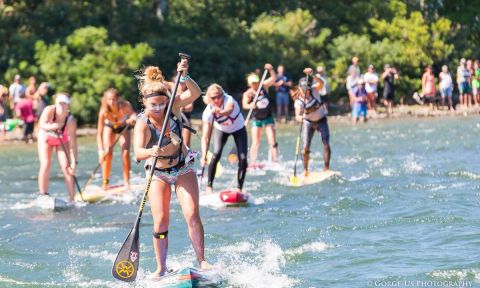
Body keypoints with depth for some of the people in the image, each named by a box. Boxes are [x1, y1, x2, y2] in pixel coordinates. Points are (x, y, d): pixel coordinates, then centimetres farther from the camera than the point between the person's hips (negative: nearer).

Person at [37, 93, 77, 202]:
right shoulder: (49, 110, -30)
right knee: (45, 165, -14)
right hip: (46, 138, 0)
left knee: (66, 167, -12)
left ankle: (72, 198, -9)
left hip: (62, 140, 0)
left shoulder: (71, 120, -32)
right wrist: (51, 126, -60)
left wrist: (74, 162, -33)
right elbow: (42, 124, -39)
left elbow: (72, 143, -30)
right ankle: (43, 195, -8)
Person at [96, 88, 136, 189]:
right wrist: (101, 150, -46)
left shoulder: (125, 106, -37)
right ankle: (105, 182, -2)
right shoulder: (104, 111, -36)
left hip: (123, 127, 0)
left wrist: (132, 119, -78)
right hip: (110, 127, 0)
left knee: (125, 153, -12)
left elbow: (133, 114, -54)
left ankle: (126, 182, -1)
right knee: (107, 153, -13)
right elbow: (99, 133, -35)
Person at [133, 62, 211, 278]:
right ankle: (161, 268, -1)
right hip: (158, 174, -2)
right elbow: (138, 153, -36)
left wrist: (185, 77, -44)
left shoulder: (173, 106, -12)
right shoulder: (143, 123, -22)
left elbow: (195, 93, -26)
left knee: (192, 215, -12)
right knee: (160, 221, -9)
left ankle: (201, 261, -7)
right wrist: (151, 152, -57)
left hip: (183, 169, 2)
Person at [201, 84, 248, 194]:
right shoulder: (208, 111, -29)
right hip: (221, 130, 1)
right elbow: (205, 136, -31)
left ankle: (239, 189, 3)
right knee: (216, 154, -23)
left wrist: (221, 112, -84)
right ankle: (209, 186, -14)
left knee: (243, 159, -13)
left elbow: (229, 110, -61)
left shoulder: (229, 100, -35)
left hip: (238, 129, -1)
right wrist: (203, 156, -43)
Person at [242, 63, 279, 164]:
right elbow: (244, 105, -32)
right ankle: (252, 163, -7)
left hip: (268, 117, 2)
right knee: (255, 143, -9)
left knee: (273, 142, -7)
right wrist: (250, 106, -54)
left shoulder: (263, 86, -6)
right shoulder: (248, 93, -16)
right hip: (256, 119, -2)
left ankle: (275, 161, -5)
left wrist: (271, 69, -28)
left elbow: (274, 78, -11)